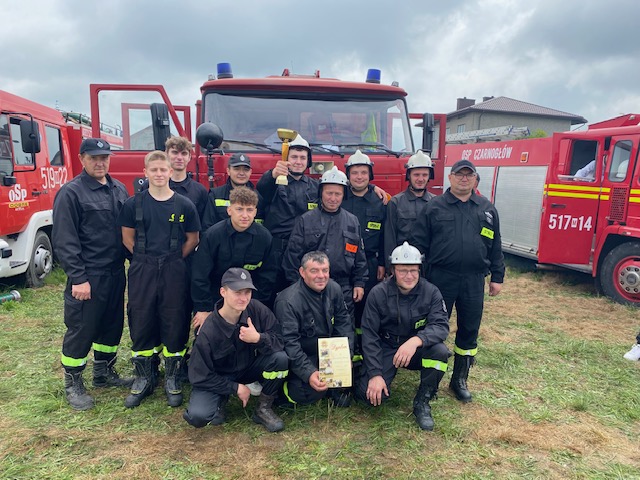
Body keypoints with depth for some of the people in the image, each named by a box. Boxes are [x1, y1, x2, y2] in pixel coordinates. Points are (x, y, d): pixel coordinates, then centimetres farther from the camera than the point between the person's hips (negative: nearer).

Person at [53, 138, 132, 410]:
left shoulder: (118, 190, 10)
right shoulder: (70, 193, -10)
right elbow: (64, 241, -14)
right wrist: (77, 278, -18)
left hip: (115, 273, 7)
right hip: (87, 277, -6)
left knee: (112, 326, 16)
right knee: (81, 331, 4)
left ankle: (104, 373, 34)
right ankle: (73, 384, 21)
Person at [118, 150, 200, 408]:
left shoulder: (184, 204, 0)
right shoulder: (134, 203, 2)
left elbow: (192, 239, 6)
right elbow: (128, 238, 7)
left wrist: (173, 259, -1)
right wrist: (147, 257, 0)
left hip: (174, 271, 0)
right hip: (142, 270, 1)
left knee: (175, 324, 4)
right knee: (141, 323, 6)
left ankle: (172, 378, 20)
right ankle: (144, 377, 23)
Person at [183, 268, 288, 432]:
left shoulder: (257, 309, -20)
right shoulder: (208, 331, -26)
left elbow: (279, 341, -17)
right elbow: (200, 377, -16)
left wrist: (259, 338, -38)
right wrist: (236, 388, -16)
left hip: (249, 368, 3)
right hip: (217, 379, -3)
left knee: (280, 358, -25)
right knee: (198, 416, -29)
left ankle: (263, 409, -2)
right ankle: (221, 400, 8)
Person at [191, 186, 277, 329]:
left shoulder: (264, 236, -9)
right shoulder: (212, 235, -15)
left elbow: (268, 274, -1)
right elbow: (200, 275, -12)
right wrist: (203, 309, -12)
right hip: (215, 300, -1)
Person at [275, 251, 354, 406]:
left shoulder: (334, 288, -5)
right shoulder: (288, 301, -26)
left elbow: (343, 322, 1)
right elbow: (289, 343, -28)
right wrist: (309, 373, -36)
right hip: (301, 356, -6)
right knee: (307, 394, -23)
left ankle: (337, 386, 7)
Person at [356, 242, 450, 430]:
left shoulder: (431, 292, -10)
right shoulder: (378, 293, -12)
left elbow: (441, 325, -21)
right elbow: (369, 335, -10)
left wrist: (416, 340, -41)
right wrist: (375, 374, -18)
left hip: (417, 349, 1)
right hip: (385, 348, -1)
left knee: (440, 351, -31)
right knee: (370, 393, -22)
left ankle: (422, 402, -7)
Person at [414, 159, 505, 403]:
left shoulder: (487, 209, 9)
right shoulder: (434, 207, 1)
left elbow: (495, 246, 12)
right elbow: (420, 243, 1)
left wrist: (497, 277, 9)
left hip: (474, 280, 3)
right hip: (441, 278, -2)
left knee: (469, 331, 10)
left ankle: (460, 380, 27)